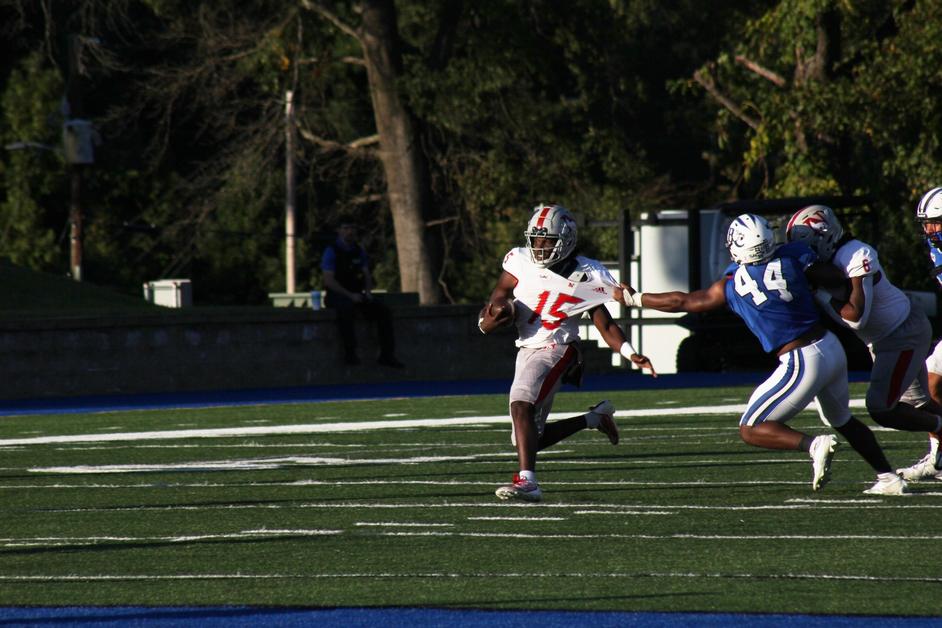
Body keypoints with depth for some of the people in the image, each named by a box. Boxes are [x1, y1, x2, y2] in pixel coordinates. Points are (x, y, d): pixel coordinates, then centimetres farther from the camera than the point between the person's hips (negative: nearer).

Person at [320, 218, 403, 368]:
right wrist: (350, 295, -21)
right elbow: (329, 280, -14)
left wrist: (368, 292, -7)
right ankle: (350, 353, -34)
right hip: (337, 296, -6)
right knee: (347, 308, -39)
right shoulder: (331, 251, -5)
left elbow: (367, 275, 15)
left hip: (356, 295, 6)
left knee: (383, 311, -14)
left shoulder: (359, 251, 13)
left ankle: (386, 355, -11)